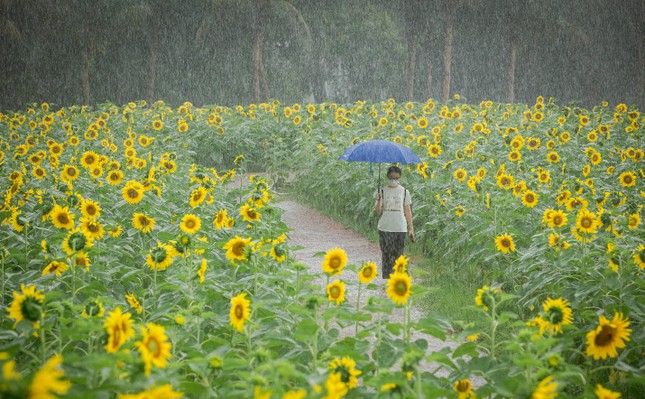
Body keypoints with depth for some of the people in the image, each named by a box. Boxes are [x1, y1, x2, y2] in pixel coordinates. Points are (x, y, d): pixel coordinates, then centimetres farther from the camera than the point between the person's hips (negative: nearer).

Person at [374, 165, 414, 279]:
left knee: (398, 256, -1)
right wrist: (378, 201, -17)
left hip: (400, 228, 0)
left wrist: (411, 228, 5)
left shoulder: (404, 192, 6)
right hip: (385, 229, 0)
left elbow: (407, 211, 9)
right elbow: (378, 212, 1)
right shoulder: (382, 191, 4)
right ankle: (386, 280, 0)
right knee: (386, 256, -3)